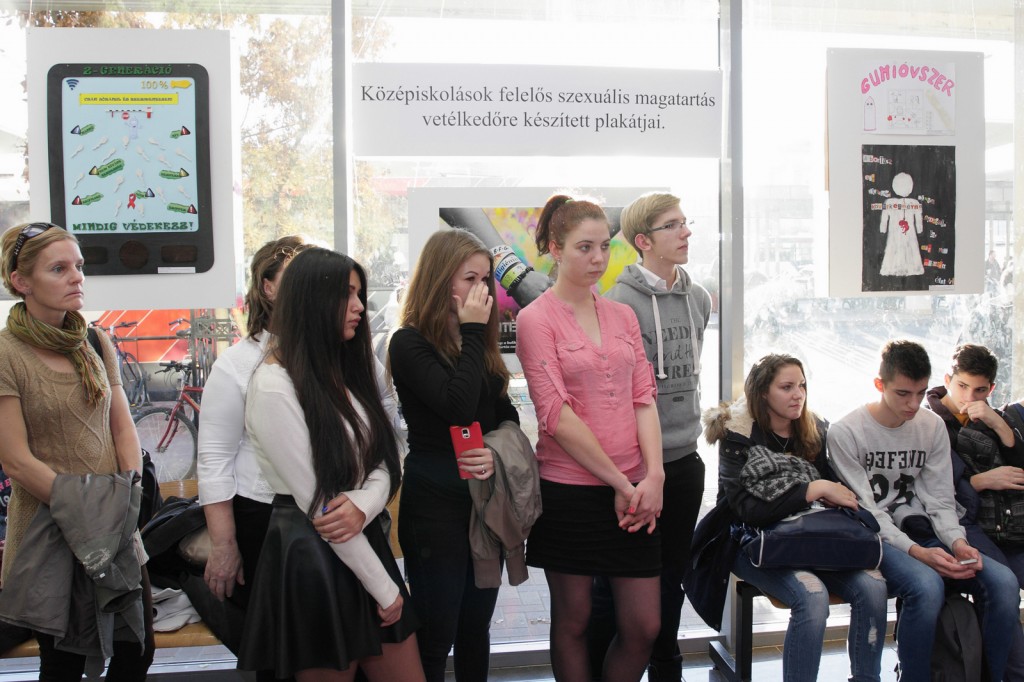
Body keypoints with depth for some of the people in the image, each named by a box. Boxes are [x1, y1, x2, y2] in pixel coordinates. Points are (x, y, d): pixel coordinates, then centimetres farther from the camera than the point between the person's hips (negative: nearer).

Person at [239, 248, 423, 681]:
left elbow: (381, 463, 6)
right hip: (312, 560, -8)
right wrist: (383, 588, -14)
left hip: (365, 543, 8)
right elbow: (319, 505, -17)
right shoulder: (273, 387, -17)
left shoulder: (344, 372, 11)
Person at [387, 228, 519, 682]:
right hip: (436, 499, -7)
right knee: (436, 632, 2)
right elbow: (458, 407, -25)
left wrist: (498, 452, -10)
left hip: (488, 494, 7)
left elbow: (507, 415, 11)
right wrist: (473, 332, -18)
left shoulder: (478, 342, 9)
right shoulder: (409, 344, -11)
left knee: (476, 625, 17)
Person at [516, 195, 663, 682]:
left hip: (633, 492, 5)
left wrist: (653, 476, -8)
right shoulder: (536, 320, -6)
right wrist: (620, 482, -12)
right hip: (569, 490, -5)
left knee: (644, 627, 7)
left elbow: (644, 398, 6)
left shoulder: (623, 315, 11)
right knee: (573, 622, 10)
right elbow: (556, 414, -13)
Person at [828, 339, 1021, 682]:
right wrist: (916, 552, -23)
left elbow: (940, 501, 7)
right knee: (926, 585, -36)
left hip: (920, 533, 5)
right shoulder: (846, 432, -8)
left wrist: (957, 542, -14)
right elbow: (866, 511, -11)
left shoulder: (932, 426, 8)